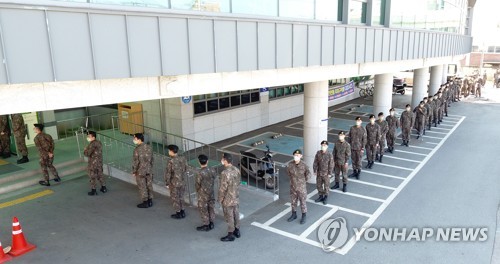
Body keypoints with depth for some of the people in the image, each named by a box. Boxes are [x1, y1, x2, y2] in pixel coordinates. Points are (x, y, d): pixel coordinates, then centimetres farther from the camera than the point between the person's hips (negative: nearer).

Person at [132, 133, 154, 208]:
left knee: (142, 187, 6)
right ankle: (150, 201, 24)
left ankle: (145, 202, 15)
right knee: (149, 185, 14)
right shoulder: (149, 147, 1)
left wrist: (134, 171, -5)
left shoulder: (137, 149, -19)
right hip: (149, 170, 6)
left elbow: (136, 162, -16)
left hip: (140, 171, -6)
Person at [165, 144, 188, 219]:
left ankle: (178, 213, 19)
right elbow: (185, 169, 7)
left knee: (175, 198, 9)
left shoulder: (171, 161, -23)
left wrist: (167, 183, -5)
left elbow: (168, 173, -17)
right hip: (181, 181, 6)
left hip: (174, 183, -6)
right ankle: (182, 212, 29)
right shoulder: (183, 158, -5)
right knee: (181, 196, 19)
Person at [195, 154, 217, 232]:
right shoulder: (212, 170, -8)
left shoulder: (199, 172, -24)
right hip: (211, 192, 6)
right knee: (211, 207, 17)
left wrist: (197, 190, 5)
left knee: (203, 209, 9)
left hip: (203, 194, -6)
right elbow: (214, 180, 3)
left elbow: (197, 184, -15)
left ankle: (206, 225, 19)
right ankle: (211, 224, 29)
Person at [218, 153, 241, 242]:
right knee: (236, 214, 21)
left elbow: (223, 188, -22)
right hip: (236, 198, 7)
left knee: (229, 217, 8)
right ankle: (237, 231, 37)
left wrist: (220, 199, -8)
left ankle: (230, 235, 22)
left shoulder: (225, 173, -28)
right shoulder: (237, 170, -5)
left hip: (228, 200, -7)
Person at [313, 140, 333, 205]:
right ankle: (321, 196, 34)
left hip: (326, 173, -4)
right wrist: (315, 171, 0)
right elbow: (315, 162, 0)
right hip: (319, 173, 4)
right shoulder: (318, 153, -6)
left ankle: (326, 197, 30)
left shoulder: (330, 155, -16)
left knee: (326, 186, 10)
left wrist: (329, 173, -10)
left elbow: (331, 164, -11)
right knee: (318, 185, 15)